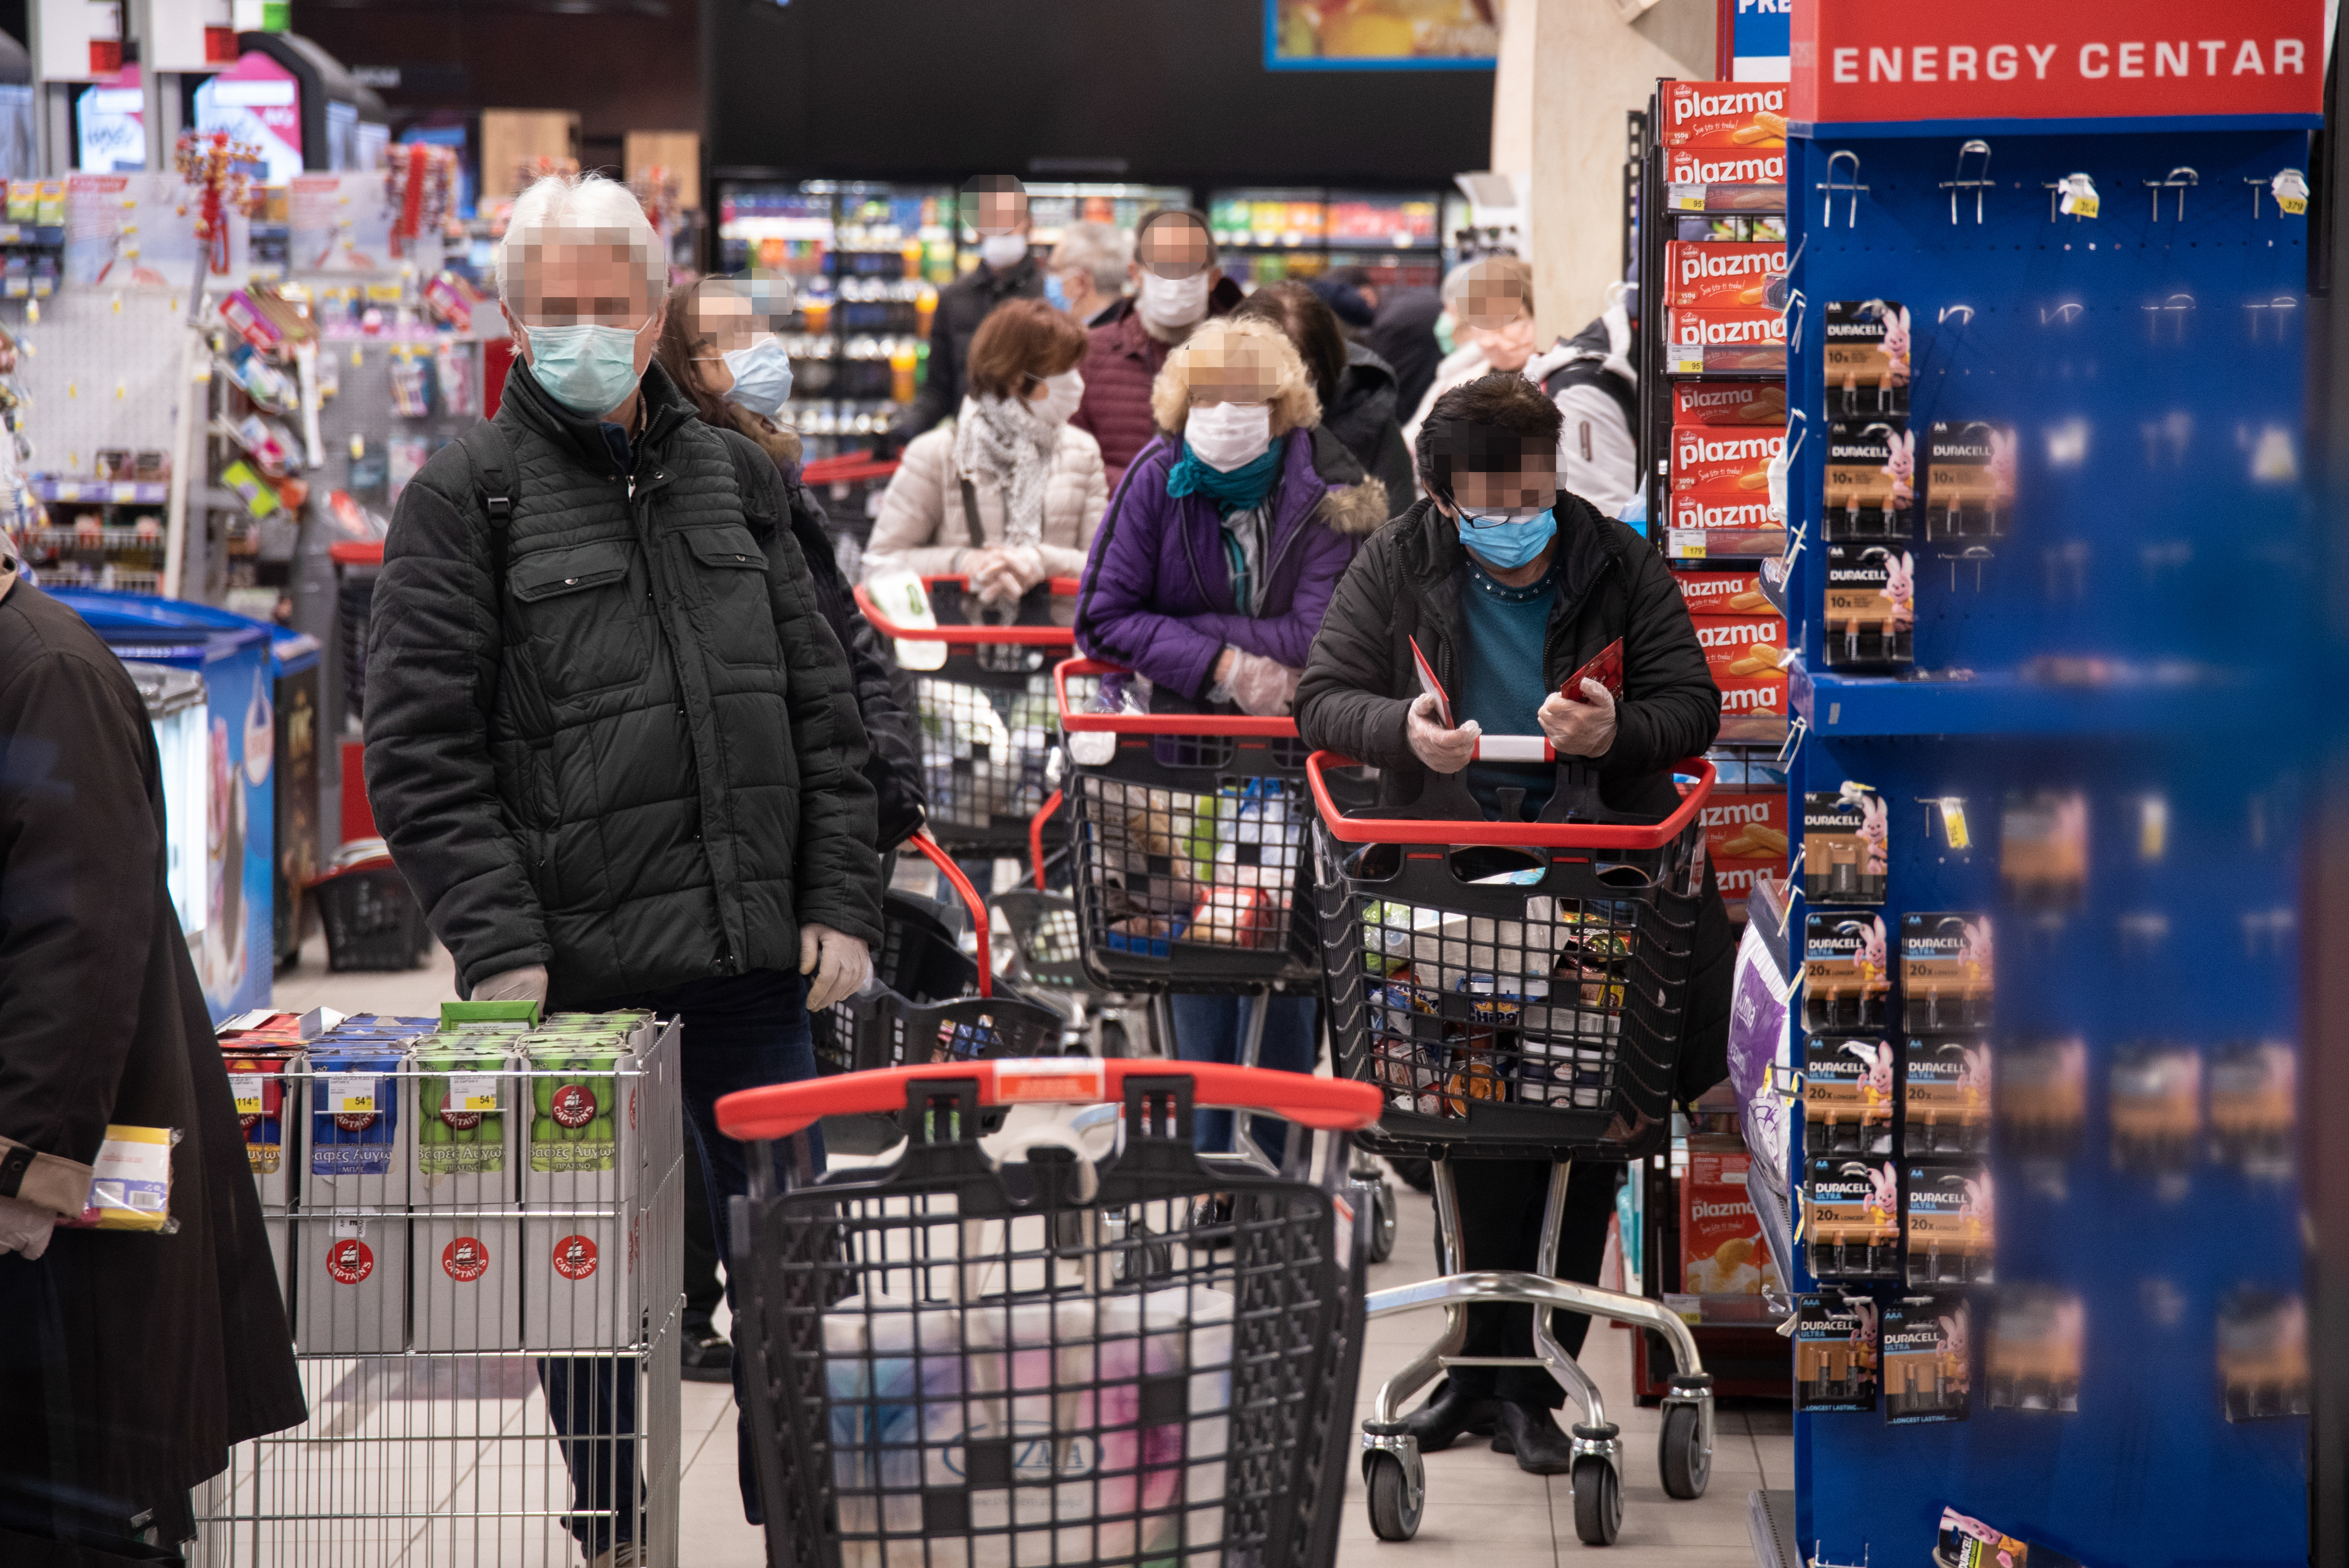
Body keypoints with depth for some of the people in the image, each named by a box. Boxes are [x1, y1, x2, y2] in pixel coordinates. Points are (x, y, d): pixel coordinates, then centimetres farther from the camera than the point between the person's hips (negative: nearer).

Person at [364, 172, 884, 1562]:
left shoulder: (729, 480, 12)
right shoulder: (465, 497, -2)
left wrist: (843, 902, 5)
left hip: (755, 969, 4)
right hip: (577, 974, -4)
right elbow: (420, 750, -7)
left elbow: (825, 709, 14)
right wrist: (497, 944, -14)